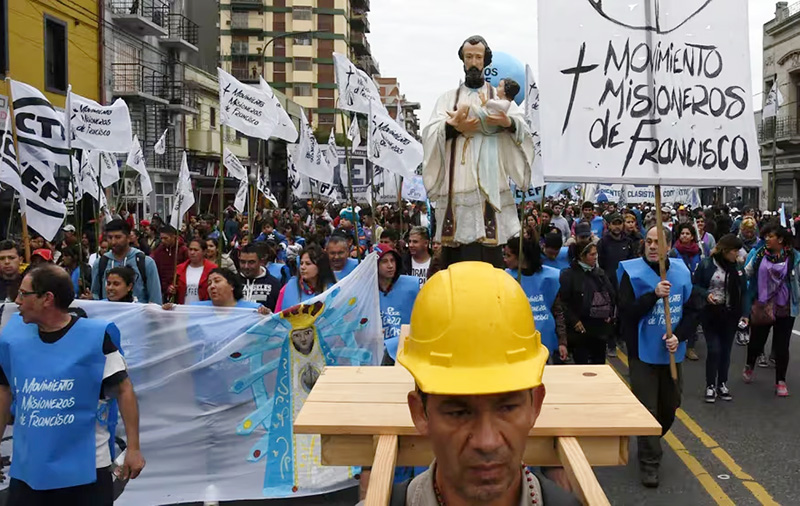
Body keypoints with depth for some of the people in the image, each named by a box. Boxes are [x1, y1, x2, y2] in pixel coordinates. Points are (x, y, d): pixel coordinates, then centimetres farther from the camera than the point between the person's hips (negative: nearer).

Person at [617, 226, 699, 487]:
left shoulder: (681, 272, -1)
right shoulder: (632, 272, -11)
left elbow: (692, 311, 3)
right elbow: (625, 311, -19)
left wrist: (679, 336, -13)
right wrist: (654, 295, -30)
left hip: (672, 353, 4)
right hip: (644, 352, -4)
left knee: (670, 406, 17)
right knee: (646, 410, -3)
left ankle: (649, 444, 42)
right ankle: (649, 463, 9)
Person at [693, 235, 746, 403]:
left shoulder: (738, 267, 1)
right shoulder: (707, 264, -9)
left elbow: (743, 291, 6)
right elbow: (696, 285, -2)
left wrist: (744, 313, -2)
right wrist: (706, 294, -21)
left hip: (730, 314, 4)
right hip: (710, 313, -3)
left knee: (726, 350, 11)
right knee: (714, 350, -6)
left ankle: (722, 384, 26)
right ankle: (710, 386, 10)